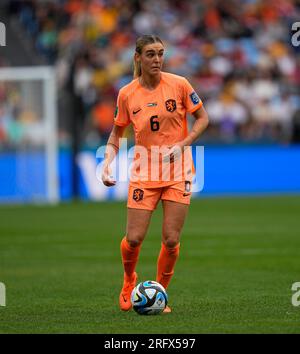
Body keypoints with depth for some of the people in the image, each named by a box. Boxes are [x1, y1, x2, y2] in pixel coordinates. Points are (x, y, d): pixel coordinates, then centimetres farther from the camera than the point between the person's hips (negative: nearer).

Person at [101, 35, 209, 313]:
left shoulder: (178, 84, -6)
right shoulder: (127, 94, -2)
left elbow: (202, 119, 2)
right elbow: (117, 133, 10)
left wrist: (182, 144, -12)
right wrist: (107, 162, -6)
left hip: (177, 170, -1)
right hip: (143, 173, 1)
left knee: (171, 240, -4)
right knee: (133, 238, -4)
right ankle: (129, 280, 28)